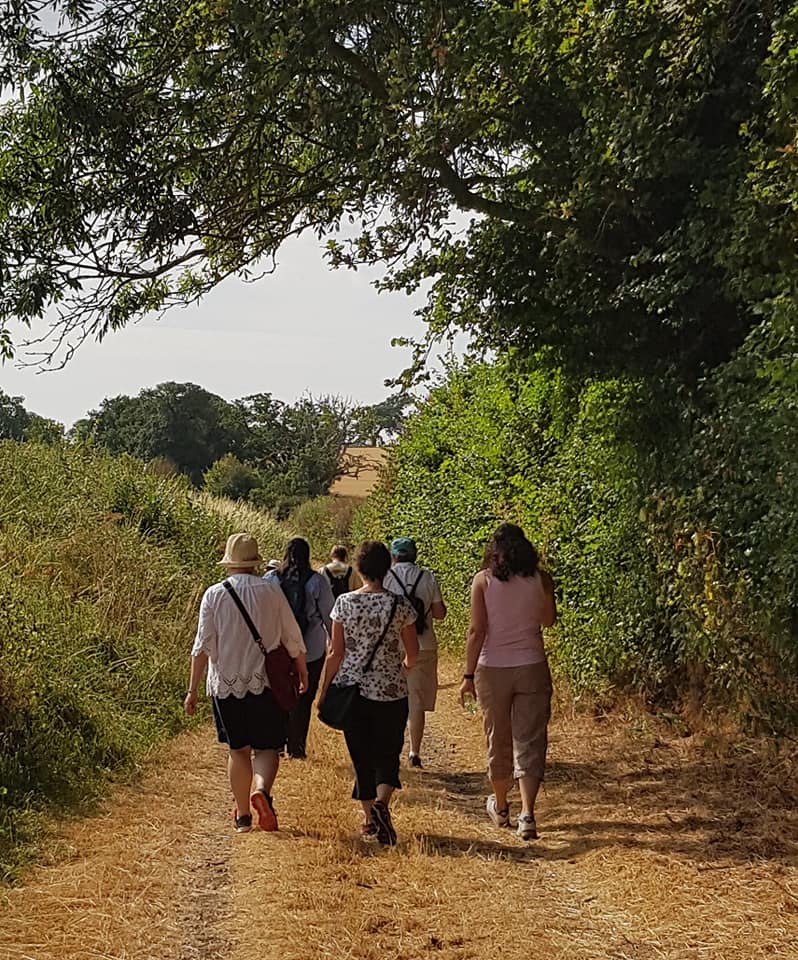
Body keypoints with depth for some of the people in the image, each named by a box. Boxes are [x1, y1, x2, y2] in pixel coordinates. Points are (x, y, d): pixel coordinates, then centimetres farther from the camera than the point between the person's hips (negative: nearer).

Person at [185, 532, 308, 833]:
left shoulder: (214, 594, -3)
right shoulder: (271, 592, -2)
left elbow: (203, 647, -6)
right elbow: (293, 640, 3)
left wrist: (192, 690, -2)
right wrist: (303, 673, 19)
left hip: (226, 684, 1)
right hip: (266, 684, -1)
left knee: (237, 750, 13)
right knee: (266, 747, 6)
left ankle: (243, 816, 18)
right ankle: (261, 790, -23)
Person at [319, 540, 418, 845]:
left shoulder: (344, 603, -5)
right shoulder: (400, 605, -6)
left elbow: (336, 653, -2)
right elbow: (412, 653, 3)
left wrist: (324, 690, 8)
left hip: (351, 687, 1)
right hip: (391, 691, -1)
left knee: (361, 756, 13)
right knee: (387, 754, 8)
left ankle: (370, 819, 19)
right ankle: (381, 803, -18)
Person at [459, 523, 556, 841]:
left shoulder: (483, 580, -6)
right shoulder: (541, 579, -2)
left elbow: (476, 630, -9)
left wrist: (469, 675, -4)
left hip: (492, 669, 0)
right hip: (532, 668, 0)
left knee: (498, 741, 15)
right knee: (530, 743, 3)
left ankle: (500, 808, 31)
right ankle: (527, 815, -9)